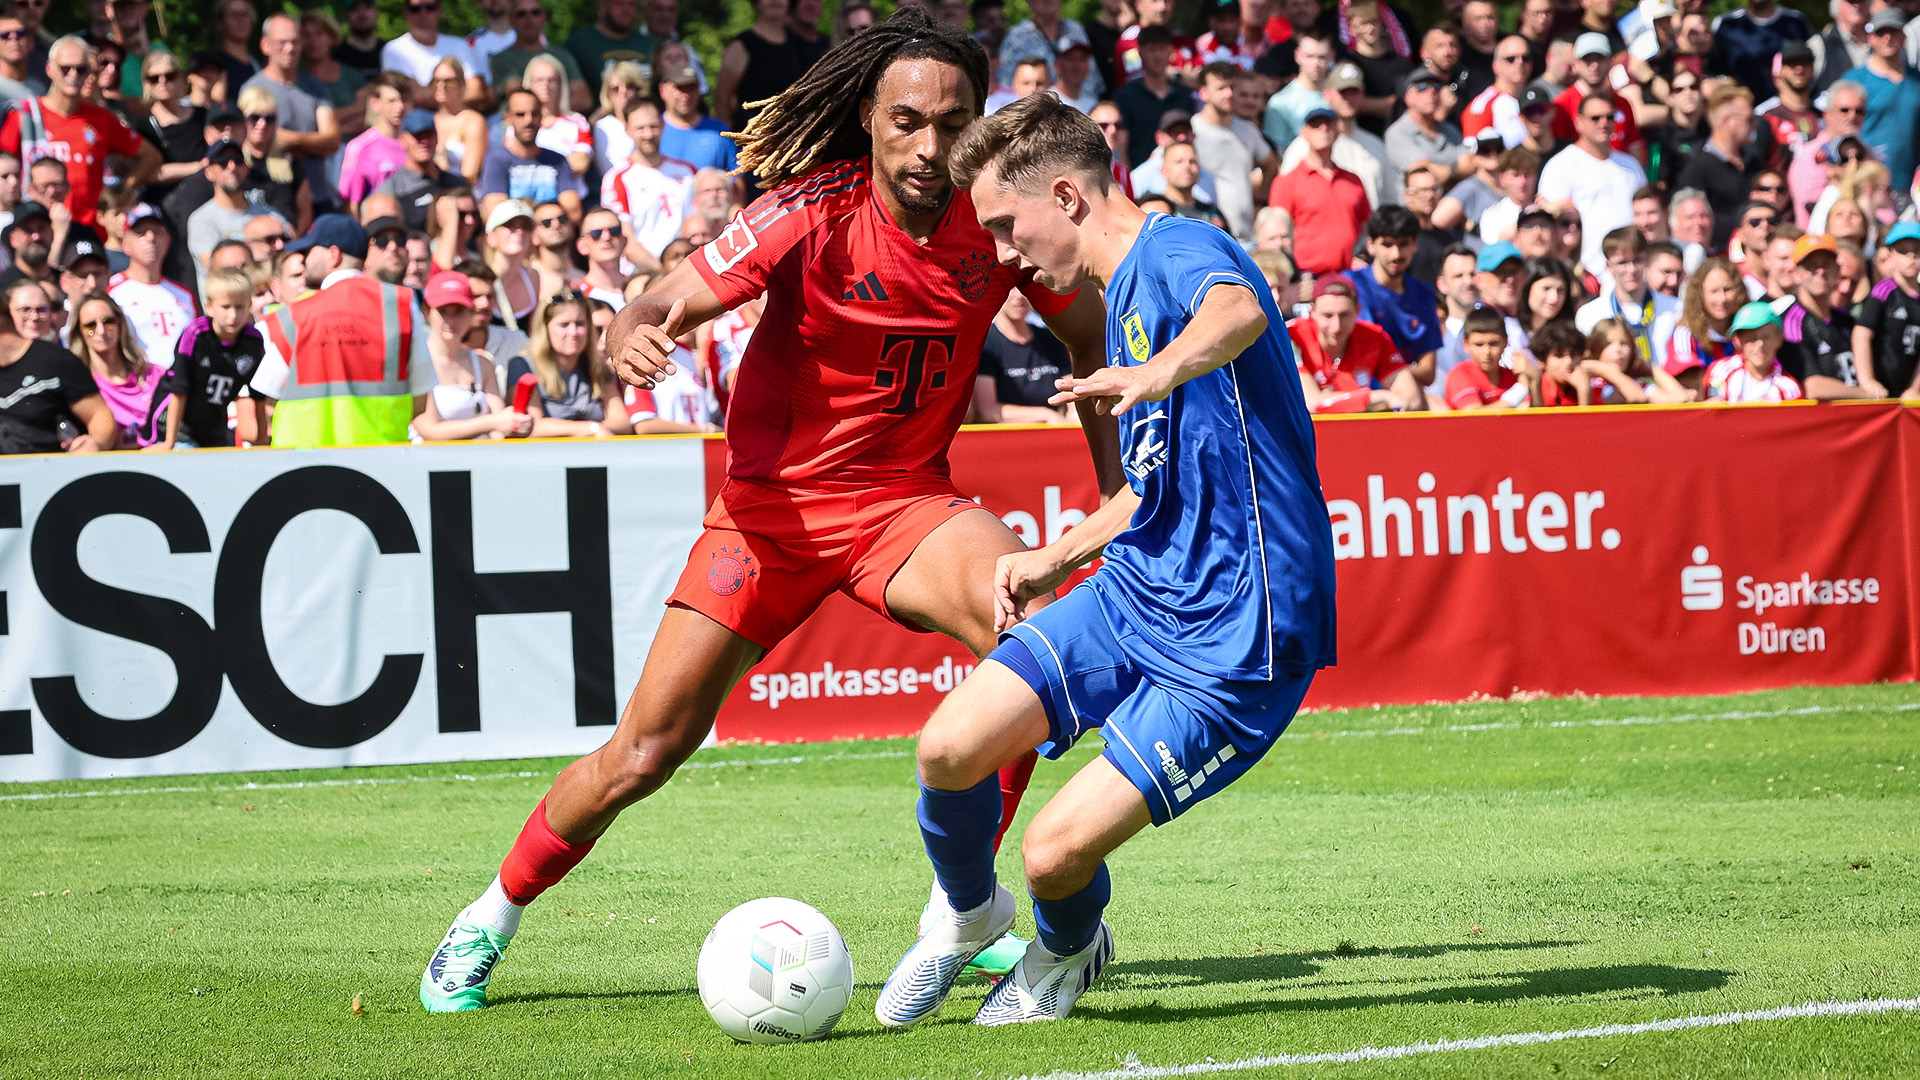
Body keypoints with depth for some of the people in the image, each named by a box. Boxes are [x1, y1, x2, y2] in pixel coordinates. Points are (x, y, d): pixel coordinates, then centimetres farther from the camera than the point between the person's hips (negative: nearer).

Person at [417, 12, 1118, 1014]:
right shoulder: (810, 213, -19)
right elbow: (662, 306, -19)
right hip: (771, 505, -2)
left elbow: (1091, 337, 7)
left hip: (904, 500, 2)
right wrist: (635, 335, -44)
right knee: (640, 755, -3)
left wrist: (1122, 498, 3)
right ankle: (489, 921, 23)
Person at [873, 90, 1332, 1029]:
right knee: (950, 747, -9)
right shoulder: (1123, 292, 16)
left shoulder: (1177, 251, -14)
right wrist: (1059, 558, 26)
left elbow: (1241, 313, -41)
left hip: (1231, 637, -9)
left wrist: (1159, 371, -61)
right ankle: (967, 915, 22)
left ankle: (1069, 950, 23)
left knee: (1057, 851, -13)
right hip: (1136, 591, 9)